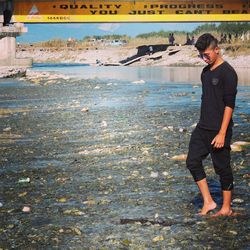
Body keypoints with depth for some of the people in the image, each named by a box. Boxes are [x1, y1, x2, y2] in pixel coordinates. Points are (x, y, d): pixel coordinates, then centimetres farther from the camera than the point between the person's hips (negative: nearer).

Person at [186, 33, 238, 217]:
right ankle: (208, 202, 11)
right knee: (193, 162, 1)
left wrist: (222, 133, -20)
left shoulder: (227, 72, -13)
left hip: (219, 130, -8)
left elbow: (229, 105, -16)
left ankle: (226, 208, 13)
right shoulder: (206, 72, 12)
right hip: (202, 128, 8)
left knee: (223, 168, 1)